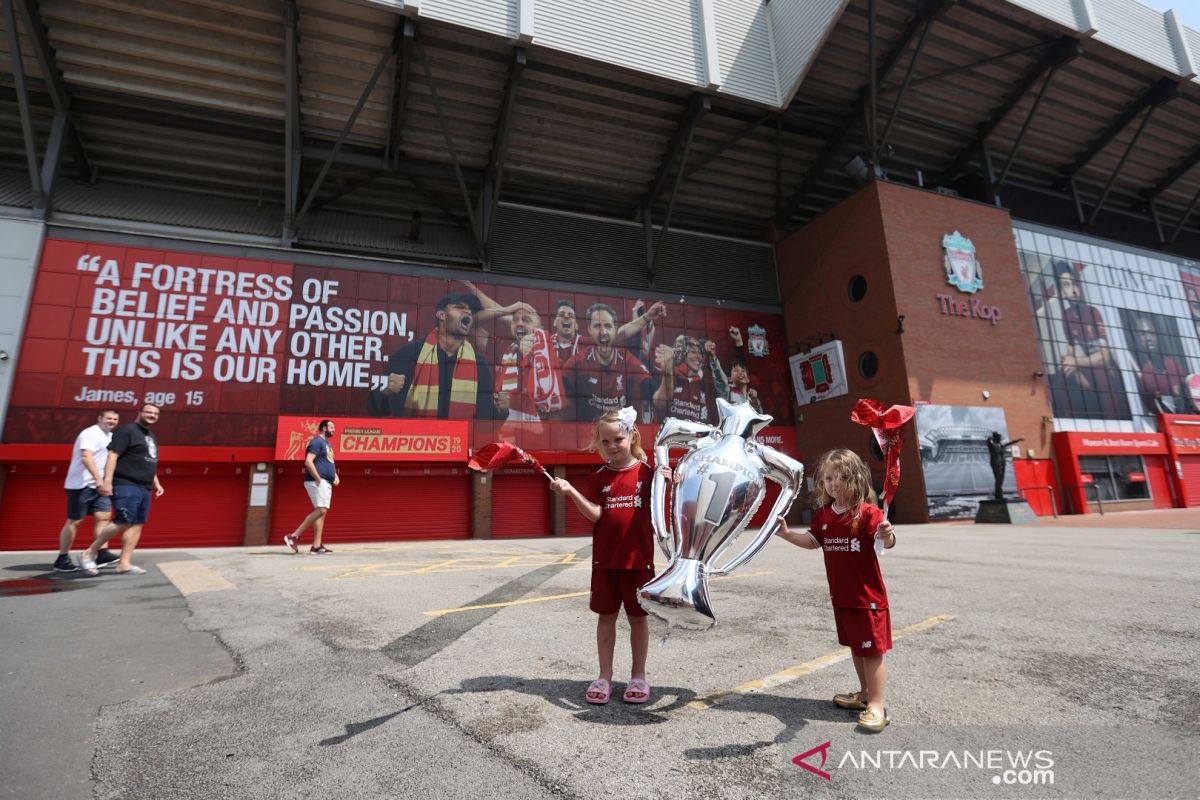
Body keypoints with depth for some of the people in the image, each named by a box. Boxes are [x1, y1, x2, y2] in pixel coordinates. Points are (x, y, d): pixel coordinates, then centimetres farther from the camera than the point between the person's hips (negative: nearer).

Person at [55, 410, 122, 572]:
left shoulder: (110, 436, 14)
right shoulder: (91, 433, -14)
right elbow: (86, 456, -27)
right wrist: (98, 478, -36)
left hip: (98, 485, 8)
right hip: (81, 484, -8)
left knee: (104, 516, -2)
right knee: (74, 521, -1)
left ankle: (102, 554, -5)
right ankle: (62, 559, 9)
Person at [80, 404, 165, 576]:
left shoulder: (151, 438, 21)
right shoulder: (127, 431, -6)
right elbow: (112, 456, -15)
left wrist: (156, 483, 22)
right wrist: (107, 481, -23)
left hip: (144, 488, 9)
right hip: (126, 485, -9)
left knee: (137, 524, 3)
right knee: (123, 522, -14)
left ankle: (124, 564, 4)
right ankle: (89, 554, 2)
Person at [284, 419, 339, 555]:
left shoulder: (327, 444, 22)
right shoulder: (317, 442, -8)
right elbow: (308, 462, -19)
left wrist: (335, 476, 13)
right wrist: (318, 479, -20)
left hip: (326, 483, 10)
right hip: (316, 481, -10)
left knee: (321, 512, 4)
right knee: (321, 510, -17)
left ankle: (316, 546, 4)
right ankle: (294, 536, -11)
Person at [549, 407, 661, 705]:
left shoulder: (646, 472, -3)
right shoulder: (598, 478, 3)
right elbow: (596, 514, -8)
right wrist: (570, 491, -19)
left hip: (638, 557, -1)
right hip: (605, 558, 2)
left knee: (638, 616, 10)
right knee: (606, 615, 11)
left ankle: (638, 675, 27)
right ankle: (604, 676, 25)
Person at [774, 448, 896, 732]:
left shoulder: (867, 512, -16)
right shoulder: (823, 514, 3)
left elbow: (887, 542, -25)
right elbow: (812, 541, 11)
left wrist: (886, 534, -48)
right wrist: (787, 533, -3)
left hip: (868, 595, -6)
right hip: (841, 595, 7)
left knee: (872, 649, 2)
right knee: (855, 646, 20)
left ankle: (877, 706, 12)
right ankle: (865, 694, 36)